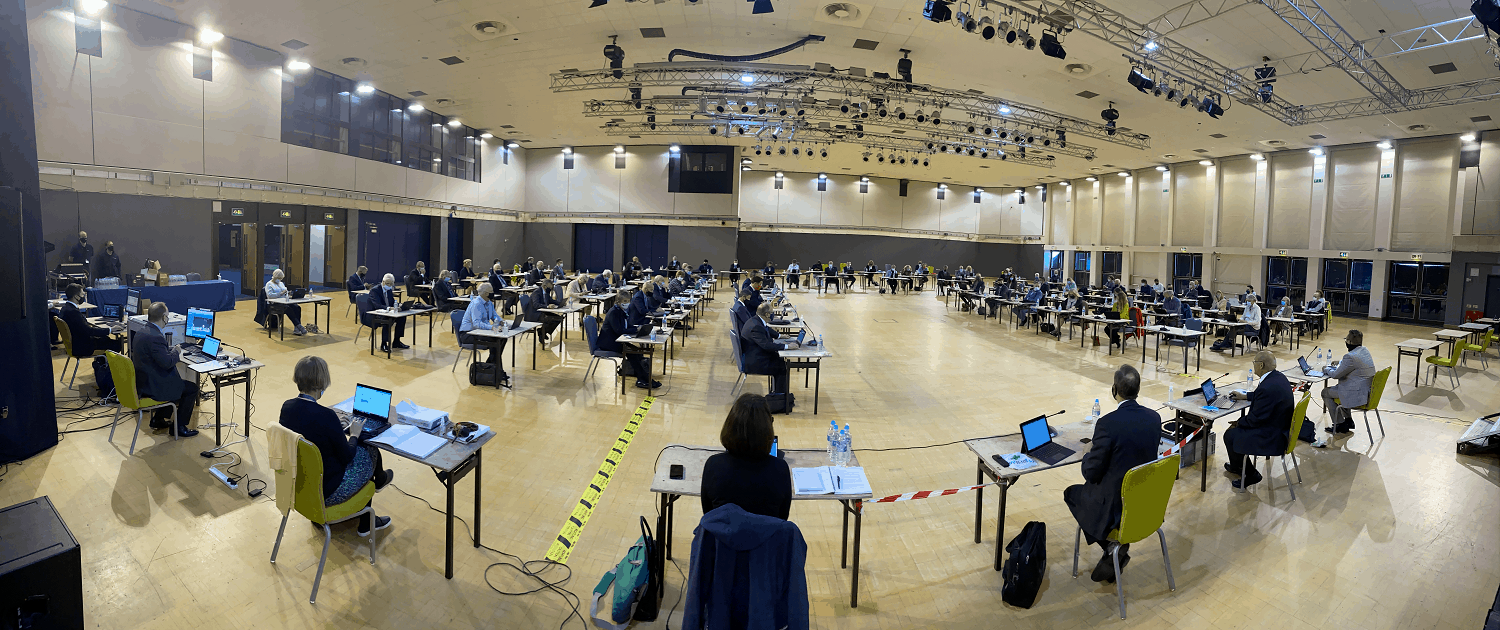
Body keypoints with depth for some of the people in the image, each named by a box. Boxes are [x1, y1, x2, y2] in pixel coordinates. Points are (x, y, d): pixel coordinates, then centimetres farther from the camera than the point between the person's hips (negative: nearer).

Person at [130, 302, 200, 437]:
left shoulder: (141, 332, 6)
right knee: (192, 388, 4)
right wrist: (176, 352, -10)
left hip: (141, 381, 10)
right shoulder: (155, 337, -26)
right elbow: (167, 362, -27)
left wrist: (171, 349, 6)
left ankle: (158, 419, 33)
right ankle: (179, 427, 11)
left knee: (178, 383, 30)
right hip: (152, 387, -10)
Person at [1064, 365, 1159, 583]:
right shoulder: (1154, 418, -6)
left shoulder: (1107, 424, -26)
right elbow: (1145, 455, 10)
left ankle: (1112, 546, 9)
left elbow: (1091, 473, -18)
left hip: (1116, 506, -6)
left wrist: (1089, 453, 4)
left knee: (1072, 493, 22)